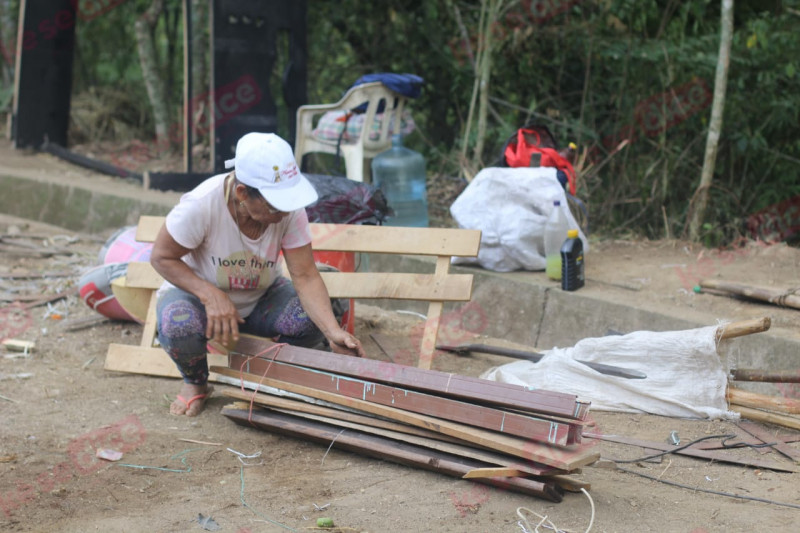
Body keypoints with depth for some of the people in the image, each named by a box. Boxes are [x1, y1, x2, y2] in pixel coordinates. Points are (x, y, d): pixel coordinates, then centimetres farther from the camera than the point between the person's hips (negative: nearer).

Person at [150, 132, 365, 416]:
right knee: (178, 326, -38)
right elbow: (161, 257, -22)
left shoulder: (290, 210, -24)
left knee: (313, 319, -26)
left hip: (260, 297, 3)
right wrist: (212, 296, -36)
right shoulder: (202, 204, -33)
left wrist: (334, 333, -39)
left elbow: (306, 276, -24)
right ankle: (195, 382, -1)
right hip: (195, 288, -2)